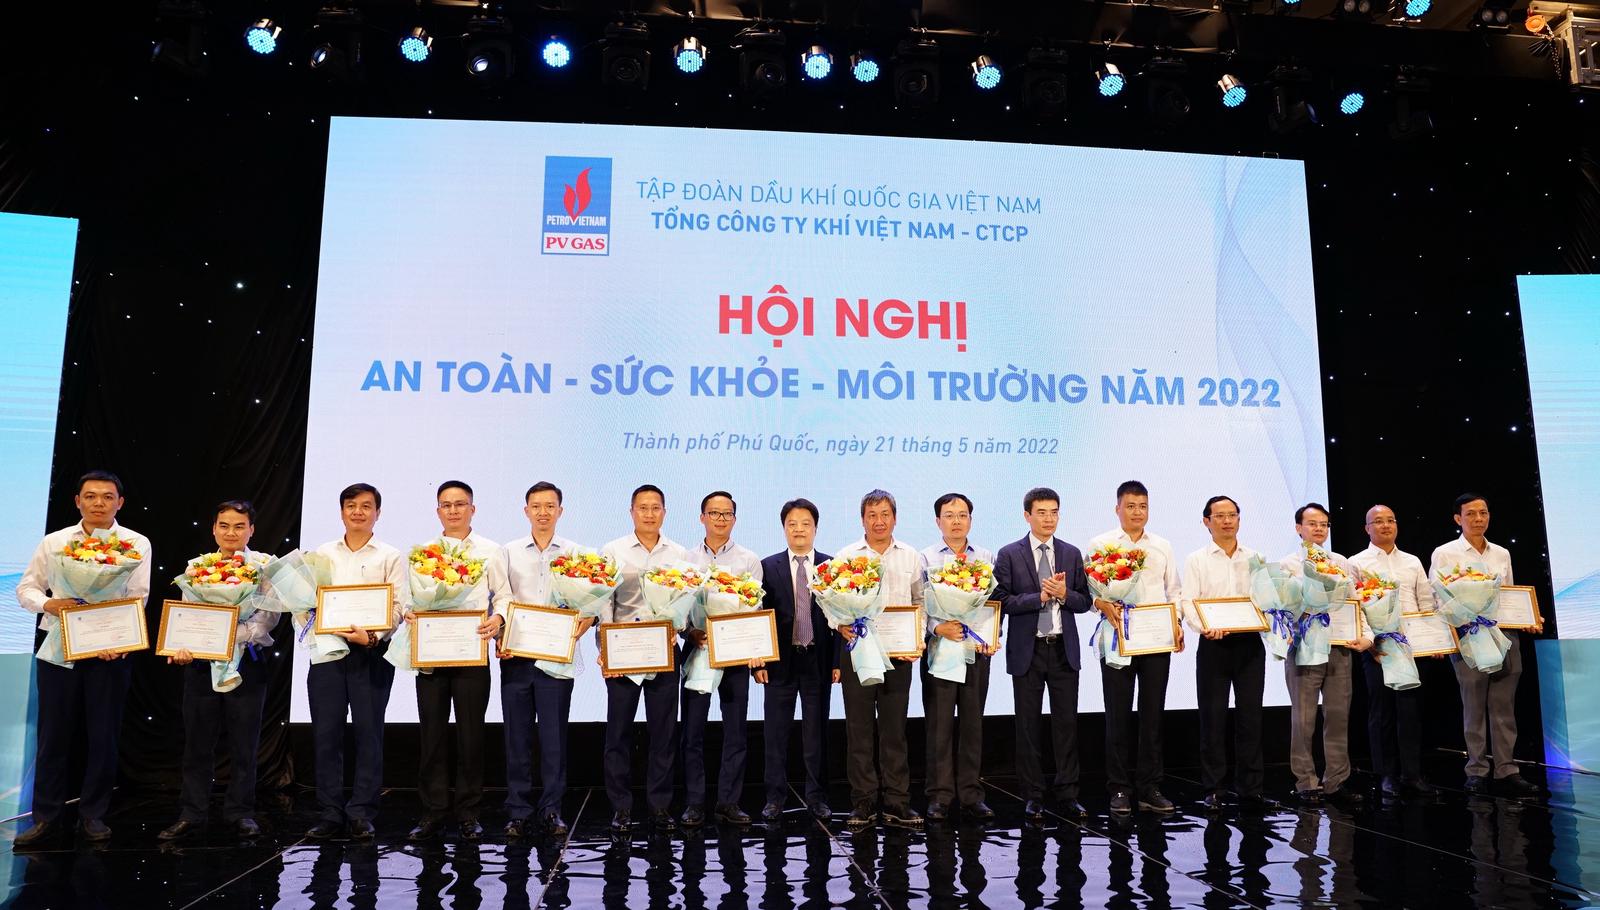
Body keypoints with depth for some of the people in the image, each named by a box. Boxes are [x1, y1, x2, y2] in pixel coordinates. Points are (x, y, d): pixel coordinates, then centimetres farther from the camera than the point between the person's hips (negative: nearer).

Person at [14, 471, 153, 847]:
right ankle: (47, 817, 16)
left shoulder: (136, 544, 1)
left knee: (103, 735, 4)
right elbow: (25, 588, 8)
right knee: (54, 733, 6)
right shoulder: (54, 542, 8)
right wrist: (49, 604, -13)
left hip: (109, 650, -1)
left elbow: (137, 599, -5)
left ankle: (93, 814, 17)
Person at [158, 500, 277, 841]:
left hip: (246, 660, -2)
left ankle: (240, 812, 17)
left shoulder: (264, 565, 0)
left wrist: (234, 635, -23)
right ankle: (191, 812, 20)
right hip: (201, 661, 2)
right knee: (197, 739, 9)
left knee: (244, 741, 5)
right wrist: (182, 645, -15)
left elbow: (269, 616, -9)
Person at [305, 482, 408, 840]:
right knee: (326, 732, 4)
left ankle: (361, 812, 10)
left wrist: (372, 635, -18)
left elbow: (399, 606, -4)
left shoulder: (391, 557, 5)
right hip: (327, 650, 3)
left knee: (368, 732, 1)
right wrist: (310, 623, -8)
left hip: (371, 652, -2)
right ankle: (330, 812, 14)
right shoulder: (322, 554, 15)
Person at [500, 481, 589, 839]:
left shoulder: (574, 553, 6)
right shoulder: (509, 552, 9)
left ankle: (551, 809, 15)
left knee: (554, 736, 3)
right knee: (517, 735, 6)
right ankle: (518, 811, 17)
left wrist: (587, 618, -16)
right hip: (515, 655, 1)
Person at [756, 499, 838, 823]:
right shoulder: (769, 567, 3)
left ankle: (817, 796, 20)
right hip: (780, 660, 0)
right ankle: (775, 797, 17)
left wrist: (838, 660, -3)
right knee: (775, 732, 5)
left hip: (818, 660, 0)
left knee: (817, 731, 8)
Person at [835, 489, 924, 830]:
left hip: (899, 653, 1)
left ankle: (897, 804, 15)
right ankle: (863, 804, 13)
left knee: (895, 729, 7)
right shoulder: (846, 556, 3)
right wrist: (840, 625, -16)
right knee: (859, 729, 4)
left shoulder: (911, 557, 9)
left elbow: (920, 601, 12)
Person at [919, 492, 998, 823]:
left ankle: (971, 794, 17)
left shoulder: (986, 558, 9)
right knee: (939, 723, 2)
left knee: (973, 722, 8)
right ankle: (940, 796, 10)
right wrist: (938, 627, -19)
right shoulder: (926, 558, 3)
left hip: (977, 650, 2)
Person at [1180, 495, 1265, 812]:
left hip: (1250, 643, 2)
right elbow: (1187, 602, -4)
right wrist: (1203, 627, -22)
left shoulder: (1255, 559, 12)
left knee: (1250, 715, 5)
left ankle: (1250, 787, 15)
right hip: (1213, 644, -2)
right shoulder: (1197, 560, 4)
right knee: (1212, 716, 1)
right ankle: (1212, 788, 10)